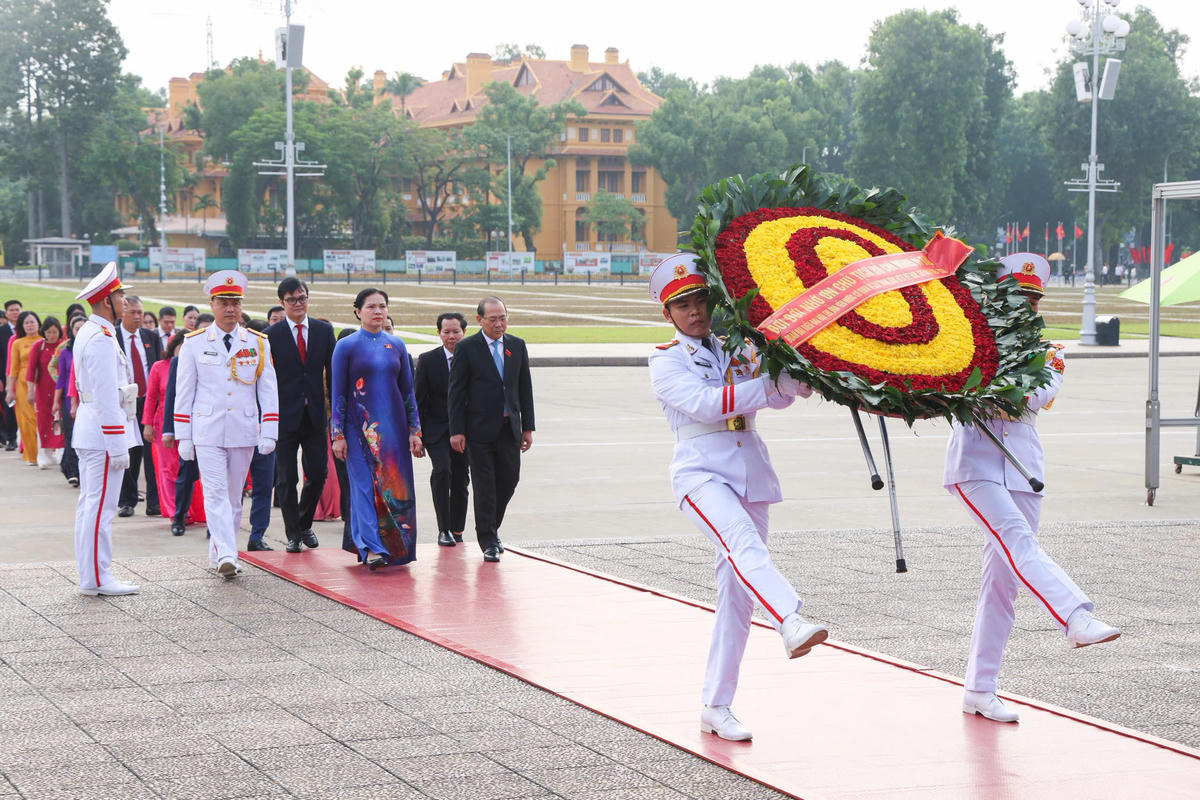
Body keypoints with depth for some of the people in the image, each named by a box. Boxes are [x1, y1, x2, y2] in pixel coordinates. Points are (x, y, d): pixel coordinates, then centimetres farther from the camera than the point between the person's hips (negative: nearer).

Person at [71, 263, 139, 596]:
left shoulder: (88, 333, 16)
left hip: (88, 429, 11)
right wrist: (117, 446, -21)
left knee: (90, 503, 13)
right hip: (104, 429, -11)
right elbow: (107, 397, -21)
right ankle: (97, 578, -6)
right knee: (101, 506, -8)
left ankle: (89, 574, 18)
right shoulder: (102, 339, -18)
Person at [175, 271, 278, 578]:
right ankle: (226, 555, -19)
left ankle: (218, 553, 20)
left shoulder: (258, 343, 6)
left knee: (234, 495, 8)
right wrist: (183, 437, 0)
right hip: (207, 432, -2)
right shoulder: (194, 343, 3)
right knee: (215, 493, -11)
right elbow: (184, 392, 4)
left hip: (244, 432, 2)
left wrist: (269, 433, -3)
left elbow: (268, 391, 5)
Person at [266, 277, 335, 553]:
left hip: (315, 416, 3)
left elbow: (332, 372, 9)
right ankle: (293, 533, 13)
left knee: (318, 473, 3)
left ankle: (305, 523, 26)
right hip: (285, 416, -2)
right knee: (287, 478, 1)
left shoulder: (324, 331, 6)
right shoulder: (271, 335, -3)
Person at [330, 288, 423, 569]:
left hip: (393, 426, 3)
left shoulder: (396, 346, 9)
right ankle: (371, 548, -10)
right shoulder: (346, 346, -1)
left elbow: (408, 392, 11)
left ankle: (396, 546, 14)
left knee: (396, 486, 2)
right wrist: (338, 436, -7)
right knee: (365, 484, -7)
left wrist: (415, 431, 6)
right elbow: (338, 395, -2)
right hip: (359, 427, -3)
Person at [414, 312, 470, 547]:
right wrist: (417, 434, -6)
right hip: (436, 428, -2)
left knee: (460, 480, 7)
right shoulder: (427, 360, -1)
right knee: (442, 471, -20)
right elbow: (419, 401, -1)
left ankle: (457, 531, 22)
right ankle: (444, 529, -14)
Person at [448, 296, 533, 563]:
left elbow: (525, 388, 12)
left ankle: (490, 529, 28)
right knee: (485, 486, -2)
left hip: (509, 428, 4)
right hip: (479, 429, -4)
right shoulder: (466, 348, -4)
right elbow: (456, 392, -5)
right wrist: (456, 431, -10)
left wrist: (528, 427, 8)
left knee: (509, 481, 7)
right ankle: (488, 541, 6)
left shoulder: (517, 346, 9)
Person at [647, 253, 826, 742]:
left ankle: (716, 706, 9)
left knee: (737, 591, 2)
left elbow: (777, 394, 7)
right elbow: (705, 403, -15)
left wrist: (798, 378, -16)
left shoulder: (737, 351, 17)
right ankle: (792, 624, -59)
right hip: (701, 473, -5)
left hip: (749, 473, 5)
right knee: (743, 544, -34)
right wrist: (773, 385, -22)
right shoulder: (667, 362, 2)